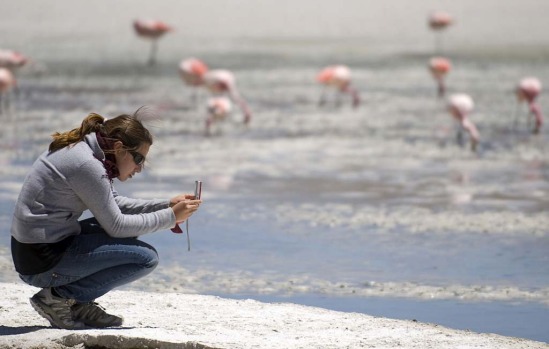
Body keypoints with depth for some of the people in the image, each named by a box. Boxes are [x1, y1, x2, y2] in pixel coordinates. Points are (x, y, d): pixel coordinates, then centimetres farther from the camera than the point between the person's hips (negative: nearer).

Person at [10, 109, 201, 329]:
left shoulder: (81, 150, 9)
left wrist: (167, 205, 10)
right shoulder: (87, 165, -20)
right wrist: (170, 217, -7)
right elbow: (116, 225, -15)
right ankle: (58, 297, -7)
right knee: (146, 257, -10)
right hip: (43, 262, -10)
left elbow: (114, 203, 19)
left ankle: (78, 305, 12)